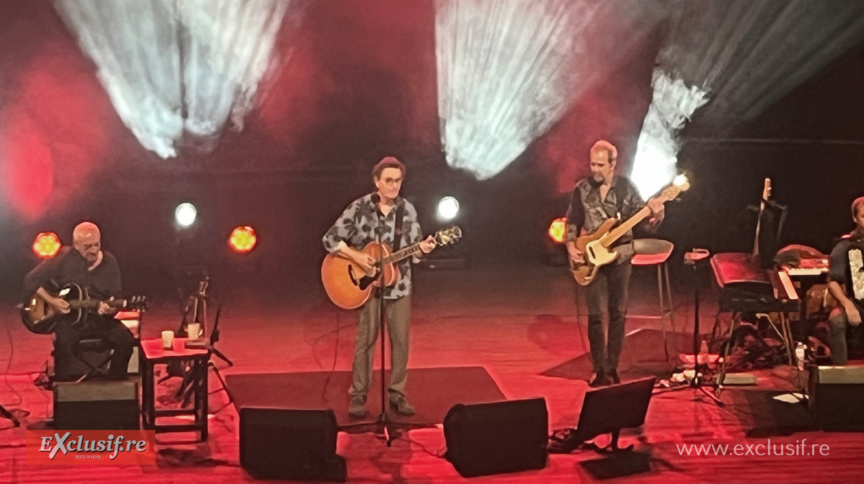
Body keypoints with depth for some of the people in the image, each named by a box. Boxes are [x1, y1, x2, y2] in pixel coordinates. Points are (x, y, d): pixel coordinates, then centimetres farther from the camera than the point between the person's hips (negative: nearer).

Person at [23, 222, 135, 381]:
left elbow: (116, 299, 0)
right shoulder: (63, 258, -8)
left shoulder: (109, 262, -2)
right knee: (64, 341, -34)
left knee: (126, 339, -22)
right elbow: (31, 280, -3)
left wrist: (110, 309, -24)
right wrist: (51, 301, -15)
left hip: (99, 318, 2)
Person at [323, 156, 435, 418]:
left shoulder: (408, 210, 0)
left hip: (399, 284, 3)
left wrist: (422, 247, -17)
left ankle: (396, 394, 18)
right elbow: (330, 239, -9)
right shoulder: (359, 208, -10)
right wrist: (357, 257, -18)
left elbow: (412, 246, 6)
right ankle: (358, 396, 10)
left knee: (401, 340, 6)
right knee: (365, 339, 0)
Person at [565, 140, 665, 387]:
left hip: (620, 257, 0)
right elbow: (572, 222, 8)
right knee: (595, 315, -2)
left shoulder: (626, 187, -3)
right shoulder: (582, 189, -1)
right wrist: (571, 246, -8)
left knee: (617, 313, 5)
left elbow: (646, 223, -3)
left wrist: (656, 214, -24)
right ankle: (599, 369, 6)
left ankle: (612, 367, 15)